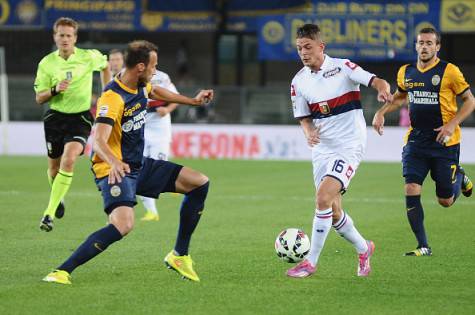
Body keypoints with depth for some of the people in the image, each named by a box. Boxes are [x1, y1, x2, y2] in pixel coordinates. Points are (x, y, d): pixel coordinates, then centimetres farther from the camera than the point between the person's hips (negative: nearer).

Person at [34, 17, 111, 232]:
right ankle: (58, 200, 44)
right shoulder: (47, 63, -3)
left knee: (69, 160, -23)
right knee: (54, 167, 11)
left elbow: (105, 66, 19)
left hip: (80, 117, -2)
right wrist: (55, 90, -19)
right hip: (55, 117, 2)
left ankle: (49, 213, -21)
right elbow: (39, 98, 0)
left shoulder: (89, 57, -4)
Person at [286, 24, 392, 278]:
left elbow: (377, 81, -12)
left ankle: (311, 262, -12)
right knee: (333, 211, 8)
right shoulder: (299, 81, 5)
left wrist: (383, 90, -36)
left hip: (349, 145, -6)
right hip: (322, 149, 6)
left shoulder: (342, 67, -8)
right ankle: (363, 249, 34)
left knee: (323, 197, -21)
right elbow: (304, 118, 12)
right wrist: (309, 133, -11)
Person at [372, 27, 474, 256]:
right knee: (411, 191, -12)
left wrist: (452, 124, -16)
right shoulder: (406, 72, 6)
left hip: (444, 142, -3)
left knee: (445, 201, 3)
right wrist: (381, 112, 9)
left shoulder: (449, 71, -9)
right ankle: (423, 246, -3)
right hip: (416, 141, 4)